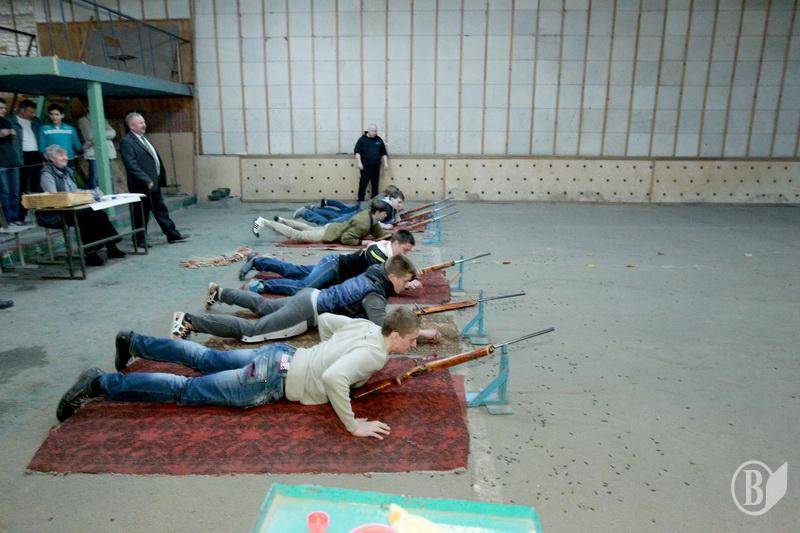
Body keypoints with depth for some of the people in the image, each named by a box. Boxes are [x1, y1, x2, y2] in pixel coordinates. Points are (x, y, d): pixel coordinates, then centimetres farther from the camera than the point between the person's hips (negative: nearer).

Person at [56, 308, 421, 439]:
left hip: (279, 356, 8)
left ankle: (133, 342, 37)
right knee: (187, 390, -1)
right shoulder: (375, 354, -22)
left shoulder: (367, 326, 5)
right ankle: (98, 384, 5)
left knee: (207, 359, 24)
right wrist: (353, 426, -31)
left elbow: (325, 320, 19)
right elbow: (333, 378, -40)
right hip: (272, 381, -8)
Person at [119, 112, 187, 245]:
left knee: (161, 210, 13)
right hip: (141, 186, -8)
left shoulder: (143, 138, 14)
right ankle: (139, 240, 16)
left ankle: (173, 235, 18)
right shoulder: (126, 142, -14)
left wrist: (160, 178, 12)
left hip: (154, 183, 9)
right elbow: (132, 165, -21)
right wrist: (146, 180, -23)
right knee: (141, 214, 3)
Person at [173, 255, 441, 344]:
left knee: (263, 306, 29)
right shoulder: (375, 295, -20)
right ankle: (188, 321, -9)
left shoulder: (374, 273, 6)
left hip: (310, 297, 9)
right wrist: (422, 333, -29)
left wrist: (400, 286, 21)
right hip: (309, 312, -9)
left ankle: (218, 292, 42)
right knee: (250, 330, -9)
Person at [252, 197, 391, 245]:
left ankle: (282, 220, 49)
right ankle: (262, 222, 7)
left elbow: (378, 233, 9)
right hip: (328, 234, -8)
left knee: (308, 228, 33)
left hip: (331, 228, 8)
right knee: (295, 234, 1)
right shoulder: (363, 224, -30)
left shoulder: (369, 215, -3)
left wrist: (392, 235, -5)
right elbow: (345, 239, -32)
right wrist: (361, 242, -28)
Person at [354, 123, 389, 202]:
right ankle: (360, 199, 6)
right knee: (363, 183, -2)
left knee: (375, 183, 7)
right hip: (365, 166, -4)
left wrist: (386, 163, 6)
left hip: (376, 166, 4)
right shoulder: (362, 139, -1)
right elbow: (357, 152, -5)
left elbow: (384, 153, 14)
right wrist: (359, 163, -13)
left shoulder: (379, 140, 10)